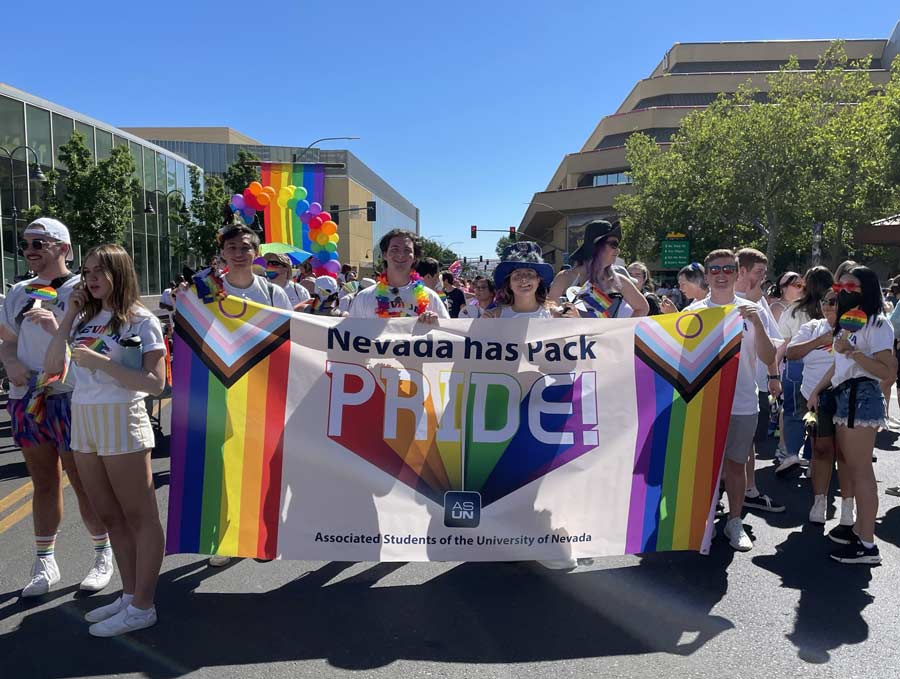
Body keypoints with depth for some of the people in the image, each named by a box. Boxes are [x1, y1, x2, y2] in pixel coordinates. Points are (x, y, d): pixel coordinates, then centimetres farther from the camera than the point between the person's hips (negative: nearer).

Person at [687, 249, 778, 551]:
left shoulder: (752, 311, 1)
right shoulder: (694, 311, 0)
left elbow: (768, 358, -5)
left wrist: (756, 323, -18)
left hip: (742, 402, 1)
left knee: (736, 463, 11)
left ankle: (735, 521, 26)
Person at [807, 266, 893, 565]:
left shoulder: (877, 325, -9)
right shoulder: (848, 322, 20)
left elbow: (886, 370, -18)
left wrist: (853, 351, -26)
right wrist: (816, 389, 19)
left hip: (862, 397, -9)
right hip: (846, 396, 9)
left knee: (861, 470, -7)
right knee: (853, 468, 12)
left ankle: (867, 545, -3)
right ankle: (860, 527, 21)